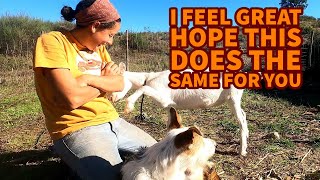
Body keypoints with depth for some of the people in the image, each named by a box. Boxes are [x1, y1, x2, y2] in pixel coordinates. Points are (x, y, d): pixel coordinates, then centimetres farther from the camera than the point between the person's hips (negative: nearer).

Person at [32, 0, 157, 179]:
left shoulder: (99, 48, 10)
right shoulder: (52, 42, -13)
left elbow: (119, 84, 0)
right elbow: (73, 98, -23)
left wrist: (89, 78, -17)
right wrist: (104, 81, -5)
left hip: (112, 121, 7)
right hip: (77, 129, -7)